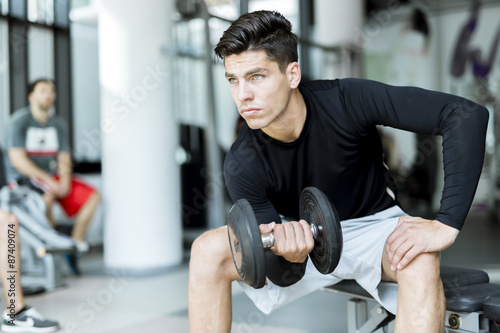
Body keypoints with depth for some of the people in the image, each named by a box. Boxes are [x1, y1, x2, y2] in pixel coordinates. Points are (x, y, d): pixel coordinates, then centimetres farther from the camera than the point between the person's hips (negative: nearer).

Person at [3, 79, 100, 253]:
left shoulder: (59, 123, 8)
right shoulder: (18, 121, -9)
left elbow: (64, 158, 5)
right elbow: (18, 159, -17)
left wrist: (65, 180, -16)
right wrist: (48, 180, -24)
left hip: (52, 176, 6)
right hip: (23, 179, -6)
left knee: (92, 196, -9)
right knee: (49, 192, -37)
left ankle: (76, 241, 1)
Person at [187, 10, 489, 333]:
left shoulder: (345, 101, -28)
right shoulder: (242, 166, -21)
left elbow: (466, 114, -32)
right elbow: (282, 276, -16)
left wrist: (446, 225, -36)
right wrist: (289, 258, -42)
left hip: (374, 226, -1)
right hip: (304, 236, 2)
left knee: (421, 260, -36)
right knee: (207, 251, -21)